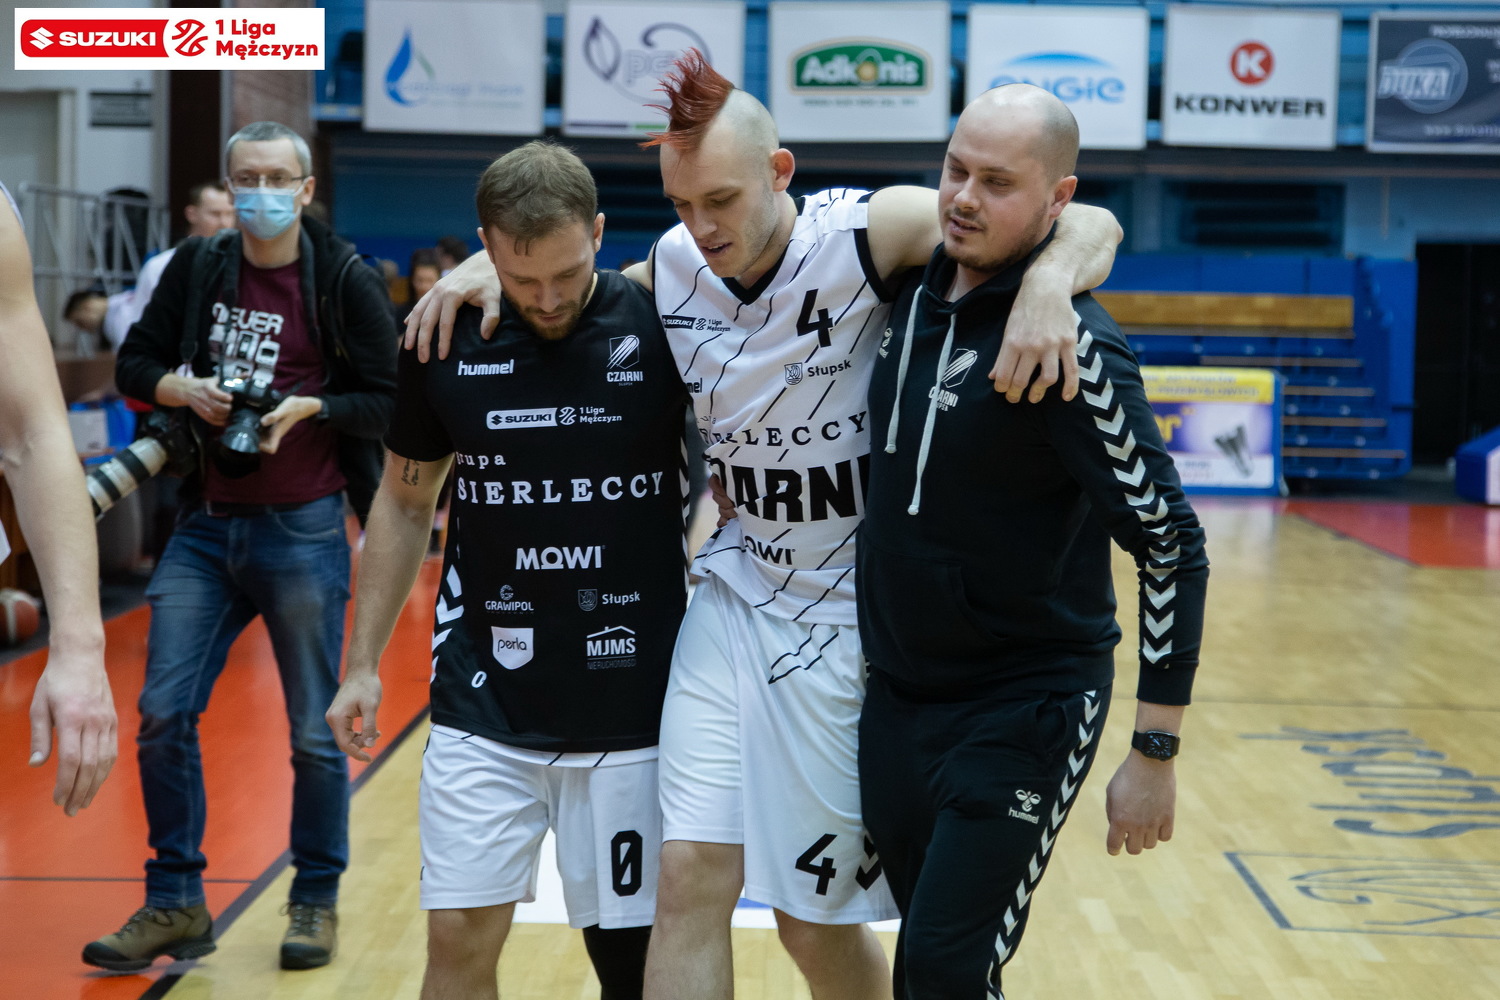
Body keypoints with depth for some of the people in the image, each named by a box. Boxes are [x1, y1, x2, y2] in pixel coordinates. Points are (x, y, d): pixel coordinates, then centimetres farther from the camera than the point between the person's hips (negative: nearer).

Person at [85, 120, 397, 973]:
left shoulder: (345, 279, -5)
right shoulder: (197, 269, 6)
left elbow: (391, 402, -5)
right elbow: (135, 365, 11)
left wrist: (309, 407, -20)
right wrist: (183, 388, -9)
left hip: (303, 530, -4)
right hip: (206, 525, 4)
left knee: (315, 730, 5)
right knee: (164, 713, 1)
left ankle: (317, 903, 21)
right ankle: (175, 904, 14)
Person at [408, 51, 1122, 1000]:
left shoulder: (868, 231, -16)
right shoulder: (669, 272, -1)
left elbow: (1090, 226, -17)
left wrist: (1048, 283, -39)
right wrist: (493, 262, 0)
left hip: (845, 626, -4)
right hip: (734, 598, 4)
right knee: (691, 877, -5)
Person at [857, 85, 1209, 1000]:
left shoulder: (1073, 345, -19)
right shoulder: (915, 294, 2)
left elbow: (1171, 546, -20)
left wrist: (1156, 753, -20)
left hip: (1024, 710, -7)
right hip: (897, 696, 7)